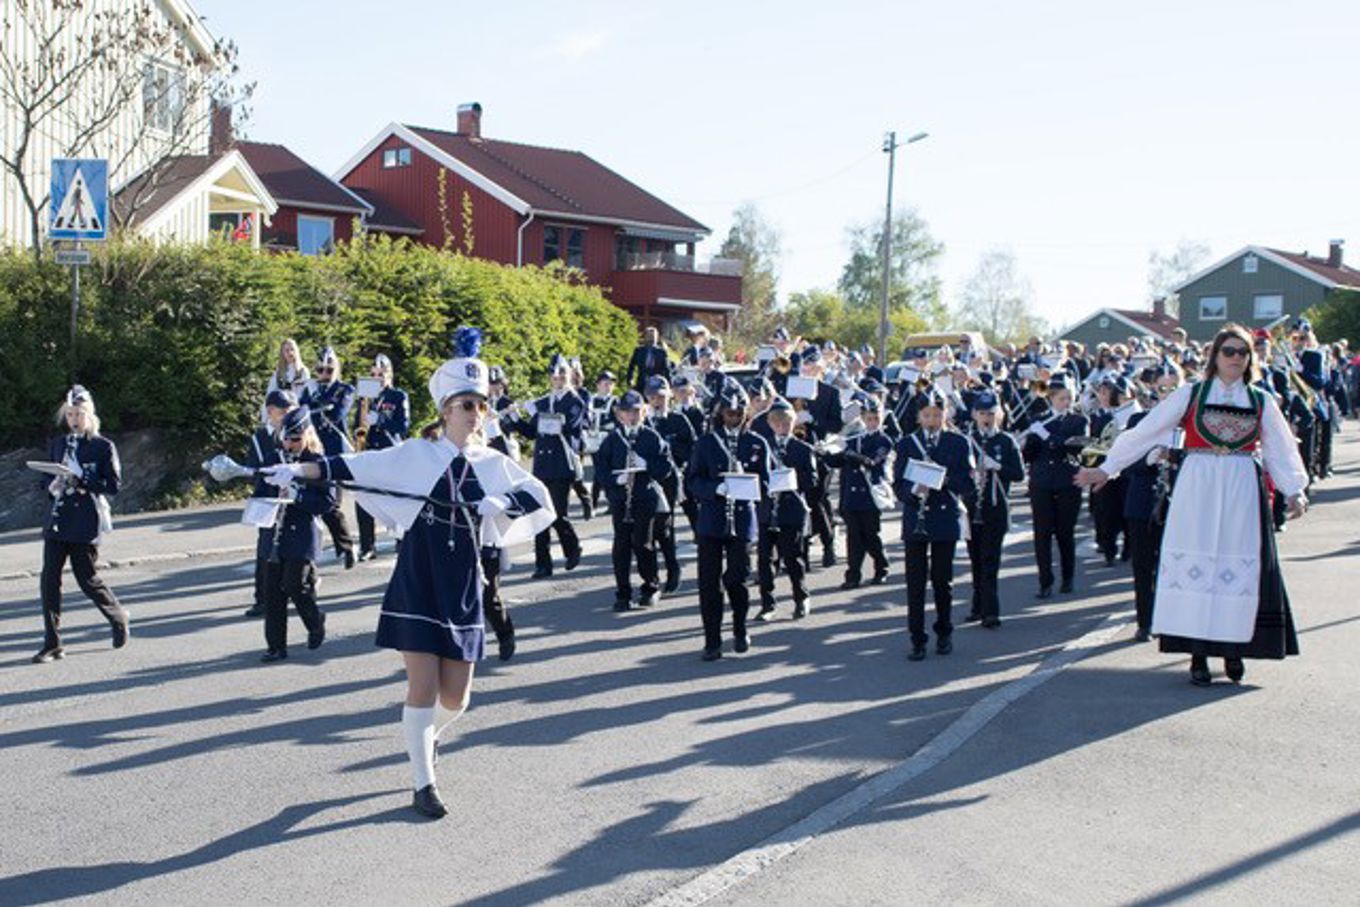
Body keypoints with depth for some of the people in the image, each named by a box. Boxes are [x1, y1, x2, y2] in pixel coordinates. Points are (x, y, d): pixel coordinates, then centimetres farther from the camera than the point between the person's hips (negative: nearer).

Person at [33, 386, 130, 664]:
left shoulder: (103, 447, -2)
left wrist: (81, 482, -19)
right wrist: (51, 486, -5)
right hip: (57, 520, 4)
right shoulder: (56, 444, 12)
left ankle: (119, 617, 29)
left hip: (86, 523, -4)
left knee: (87, 578, 2)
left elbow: (114, 484, -7)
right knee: (49, 579, -2)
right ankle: (52, 644, 3)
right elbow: (45, 477, 18)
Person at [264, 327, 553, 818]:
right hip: (417, 586, -3)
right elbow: (355, 466, -9)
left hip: (463, 591, 3)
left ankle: (429, 735, 41)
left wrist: (500, 502, -22)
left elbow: (539, 496, -3)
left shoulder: (493, 464, 5)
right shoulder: (416, 455, -2)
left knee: (455, 698, 6)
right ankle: (423, 784, 10)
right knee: (423, 688, -5)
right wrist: (298, 469, -21)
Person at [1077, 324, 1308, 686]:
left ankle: (1234, 647, 15)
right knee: (1197, 563, -3)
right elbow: (1145, 432, 2)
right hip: (1197, 490, -2)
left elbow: (1280, 449, 12)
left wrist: (1294, 490, -2)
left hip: (1242, 493, 2)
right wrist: (1107, 468, 0)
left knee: (1240, 567, 2)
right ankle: (1198, 655, 2)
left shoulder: (1260, 401, 9)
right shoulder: (1191, 394, 2)